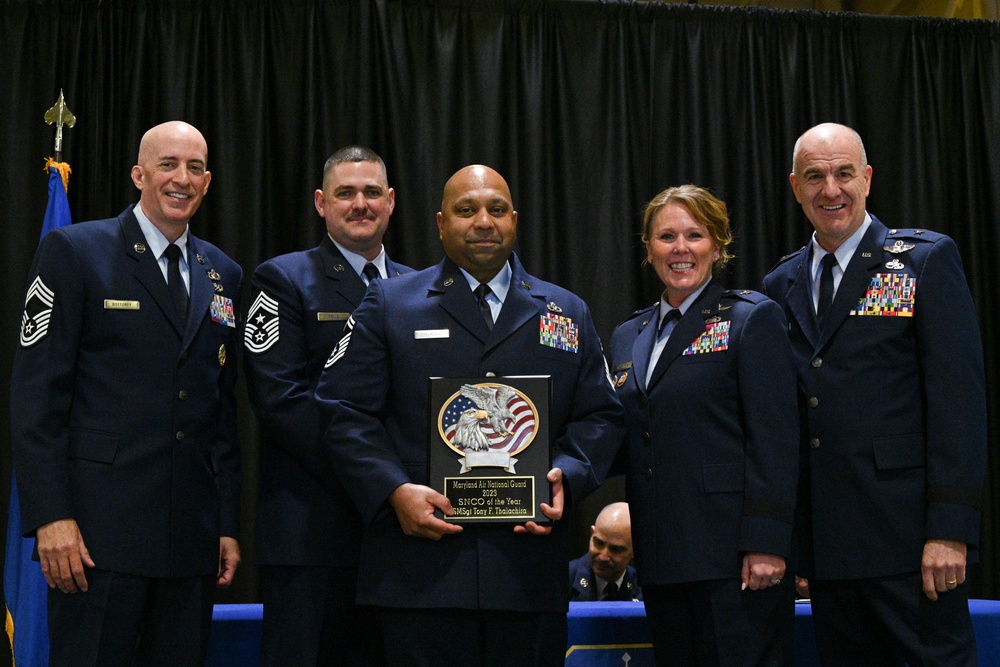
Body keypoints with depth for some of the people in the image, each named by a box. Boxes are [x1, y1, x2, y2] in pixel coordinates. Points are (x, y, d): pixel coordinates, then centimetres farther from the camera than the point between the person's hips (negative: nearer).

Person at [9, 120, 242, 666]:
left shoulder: (224, 276, 14)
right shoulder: (73, 251, 0)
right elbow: (36, 393, -6)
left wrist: (228, 524, 11)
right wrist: (51, 517, -14)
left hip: (192, 537, 5)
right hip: (99, 528, -5)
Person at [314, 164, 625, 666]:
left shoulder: (568, 314, 16)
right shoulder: (389, 305, 8)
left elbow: (600, 417, 13)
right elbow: (346, 413, 1)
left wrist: (565, 478, -7)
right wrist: (395, 490, -13)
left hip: (529, 568, 3)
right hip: (422, 563, -2)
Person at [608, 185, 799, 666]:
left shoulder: (752, 318, -2)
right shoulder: (627, 337, 16)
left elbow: (774, 438, -9)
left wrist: (765, 544, -16)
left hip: (733, 555, -6)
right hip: (660, 561, 6)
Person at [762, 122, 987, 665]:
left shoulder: (927, 260, -1)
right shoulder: (780, 285, 14)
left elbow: (959, 398, -7)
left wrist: (949, 529, -14)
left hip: (906, 534, -4)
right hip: (826, 539, 5)